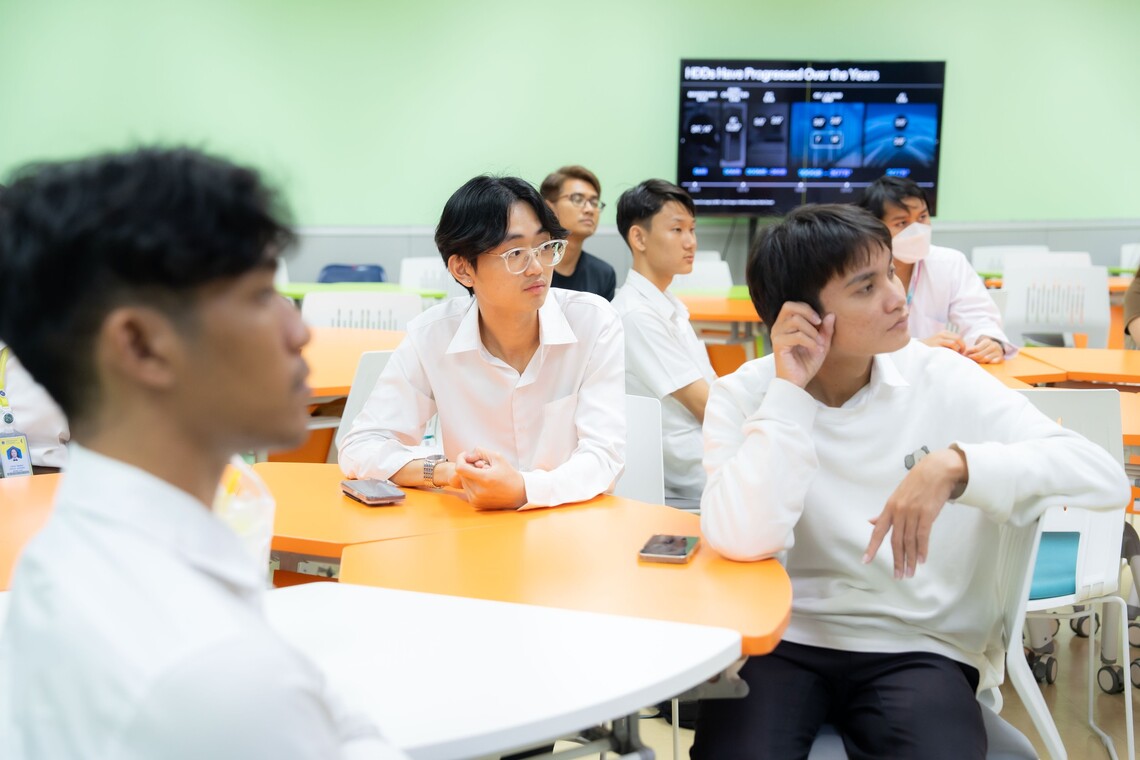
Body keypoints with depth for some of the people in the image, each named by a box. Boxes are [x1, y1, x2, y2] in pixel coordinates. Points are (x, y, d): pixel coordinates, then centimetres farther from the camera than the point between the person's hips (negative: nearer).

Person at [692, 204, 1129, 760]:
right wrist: (789, 391, -19)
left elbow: (1106, 477, -13)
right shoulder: (744, 395, -5)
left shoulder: (942, 381, -4)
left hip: (919, 646, 1)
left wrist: (956, 466, -26)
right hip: (780, 638, 0)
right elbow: (742, 542, -23)